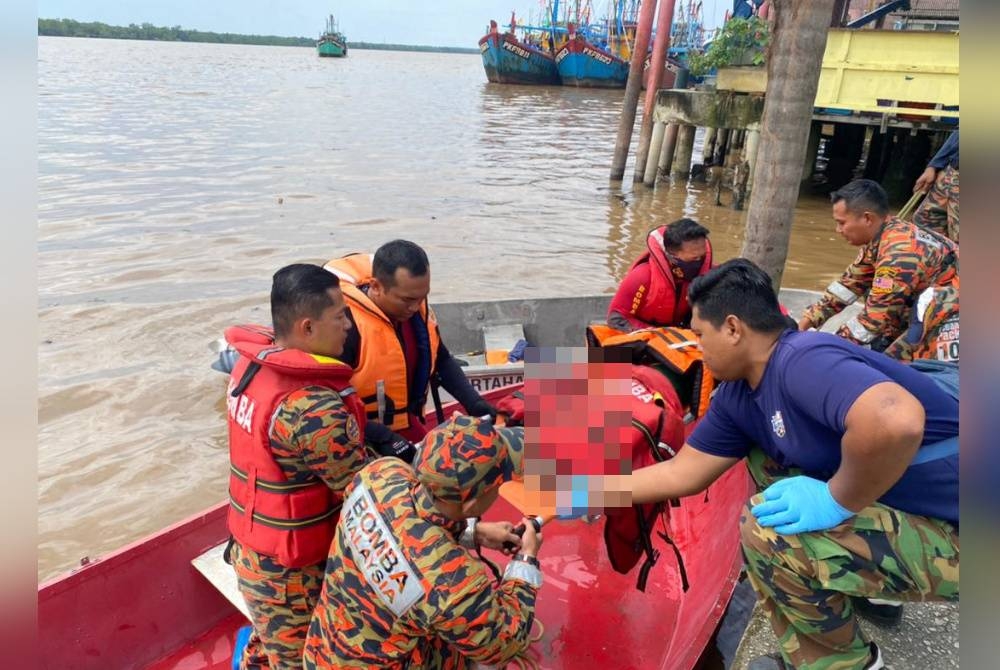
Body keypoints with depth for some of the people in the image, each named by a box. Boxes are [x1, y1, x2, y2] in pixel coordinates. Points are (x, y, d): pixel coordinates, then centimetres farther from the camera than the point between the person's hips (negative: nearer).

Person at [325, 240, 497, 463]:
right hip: (363, 442, -6)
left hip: (409, 429, 6)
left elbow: (442, 360, 10)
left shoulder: (416, 307, -4)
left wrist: (474, 403, -1)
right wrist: (383, 438, -28)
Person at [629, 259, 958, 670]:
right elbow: (681, 474, 9)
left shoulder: (801, 359, -25)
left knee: (767, 529, -22)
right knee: (765, 459, 13)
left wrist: (837, 500, -28)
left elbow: (895, 423, -44)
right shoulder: (737, 395, 2)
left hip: (949, 533, -9)